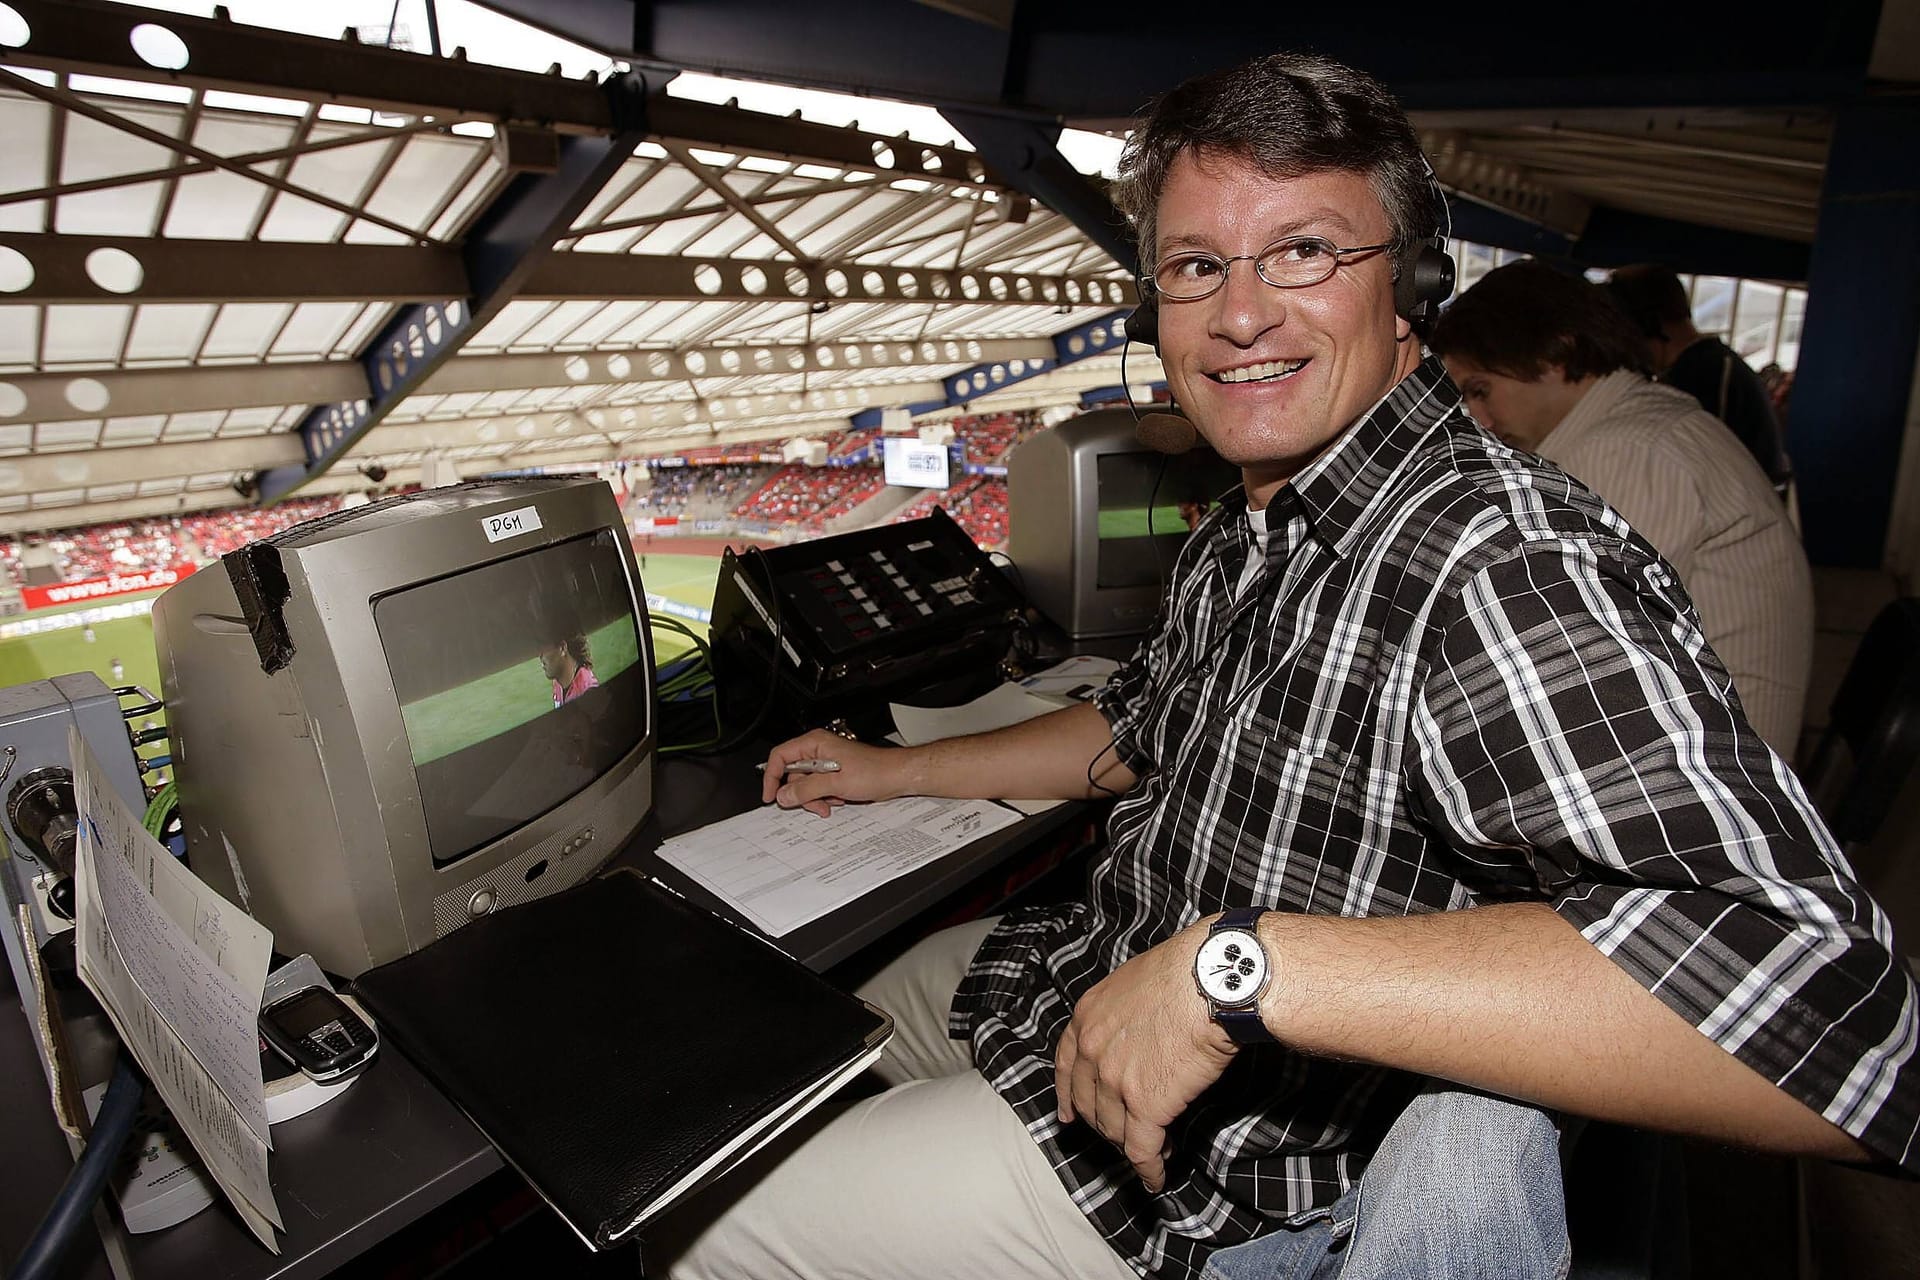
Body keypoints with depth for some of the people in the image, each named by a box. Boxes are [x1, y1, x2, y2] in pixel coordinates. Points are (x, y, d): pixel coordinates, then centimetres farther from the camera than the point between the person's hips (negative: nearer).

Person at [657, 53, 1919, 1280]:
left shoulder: (1506, 566, -31)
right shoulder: (1241, 535, 2)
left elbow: (1817, 1002, -41)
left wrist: (1240, 961, -43)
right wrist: (894, 769, 16)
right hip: (1079, 972, 9)